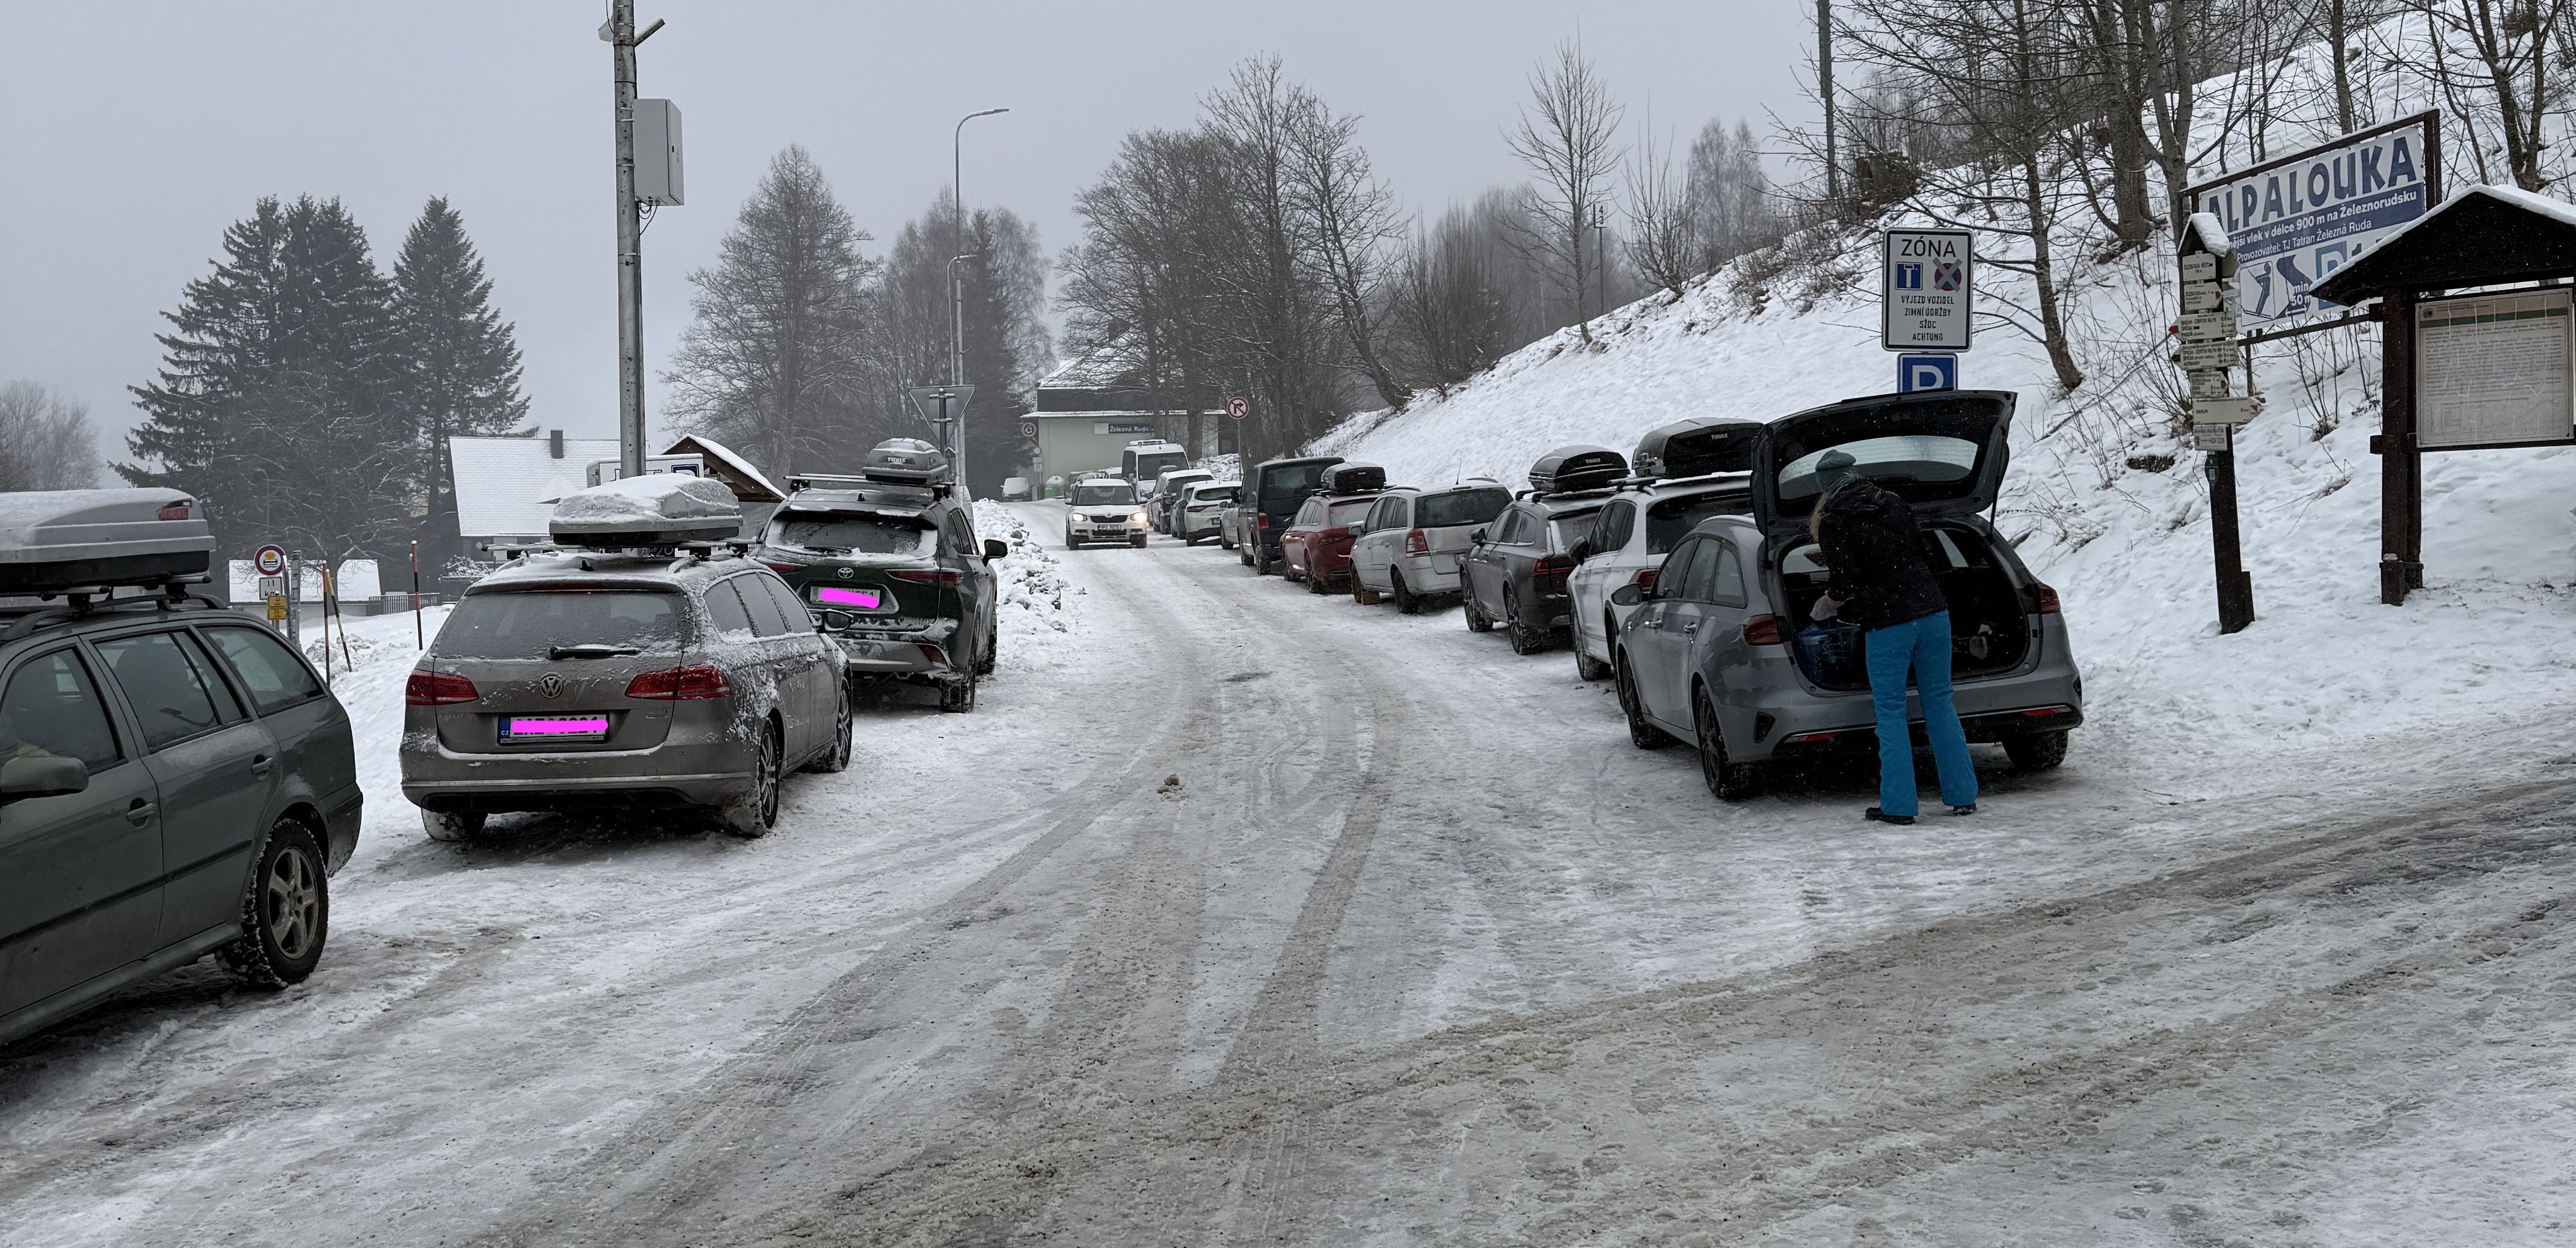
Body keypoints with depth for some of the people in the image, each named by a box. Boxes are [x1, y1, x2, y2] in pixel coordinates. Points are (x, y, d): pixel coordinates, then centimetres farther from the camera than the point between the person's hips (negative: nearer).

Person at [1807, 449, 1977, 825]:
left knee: (1890, 711, 3)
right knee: (1940, 702, 11)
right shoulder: (1894, 504, 13)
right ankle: (1963, 796, 13)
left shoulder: (1833, 522, -4)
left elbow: (1845, 582, -9)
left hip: (1887, 624, -5)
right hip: (1932, 610, 5)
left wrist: (1826, 606, 10)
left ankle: (1898, 805, 2)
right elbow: (1920, 552, 17)